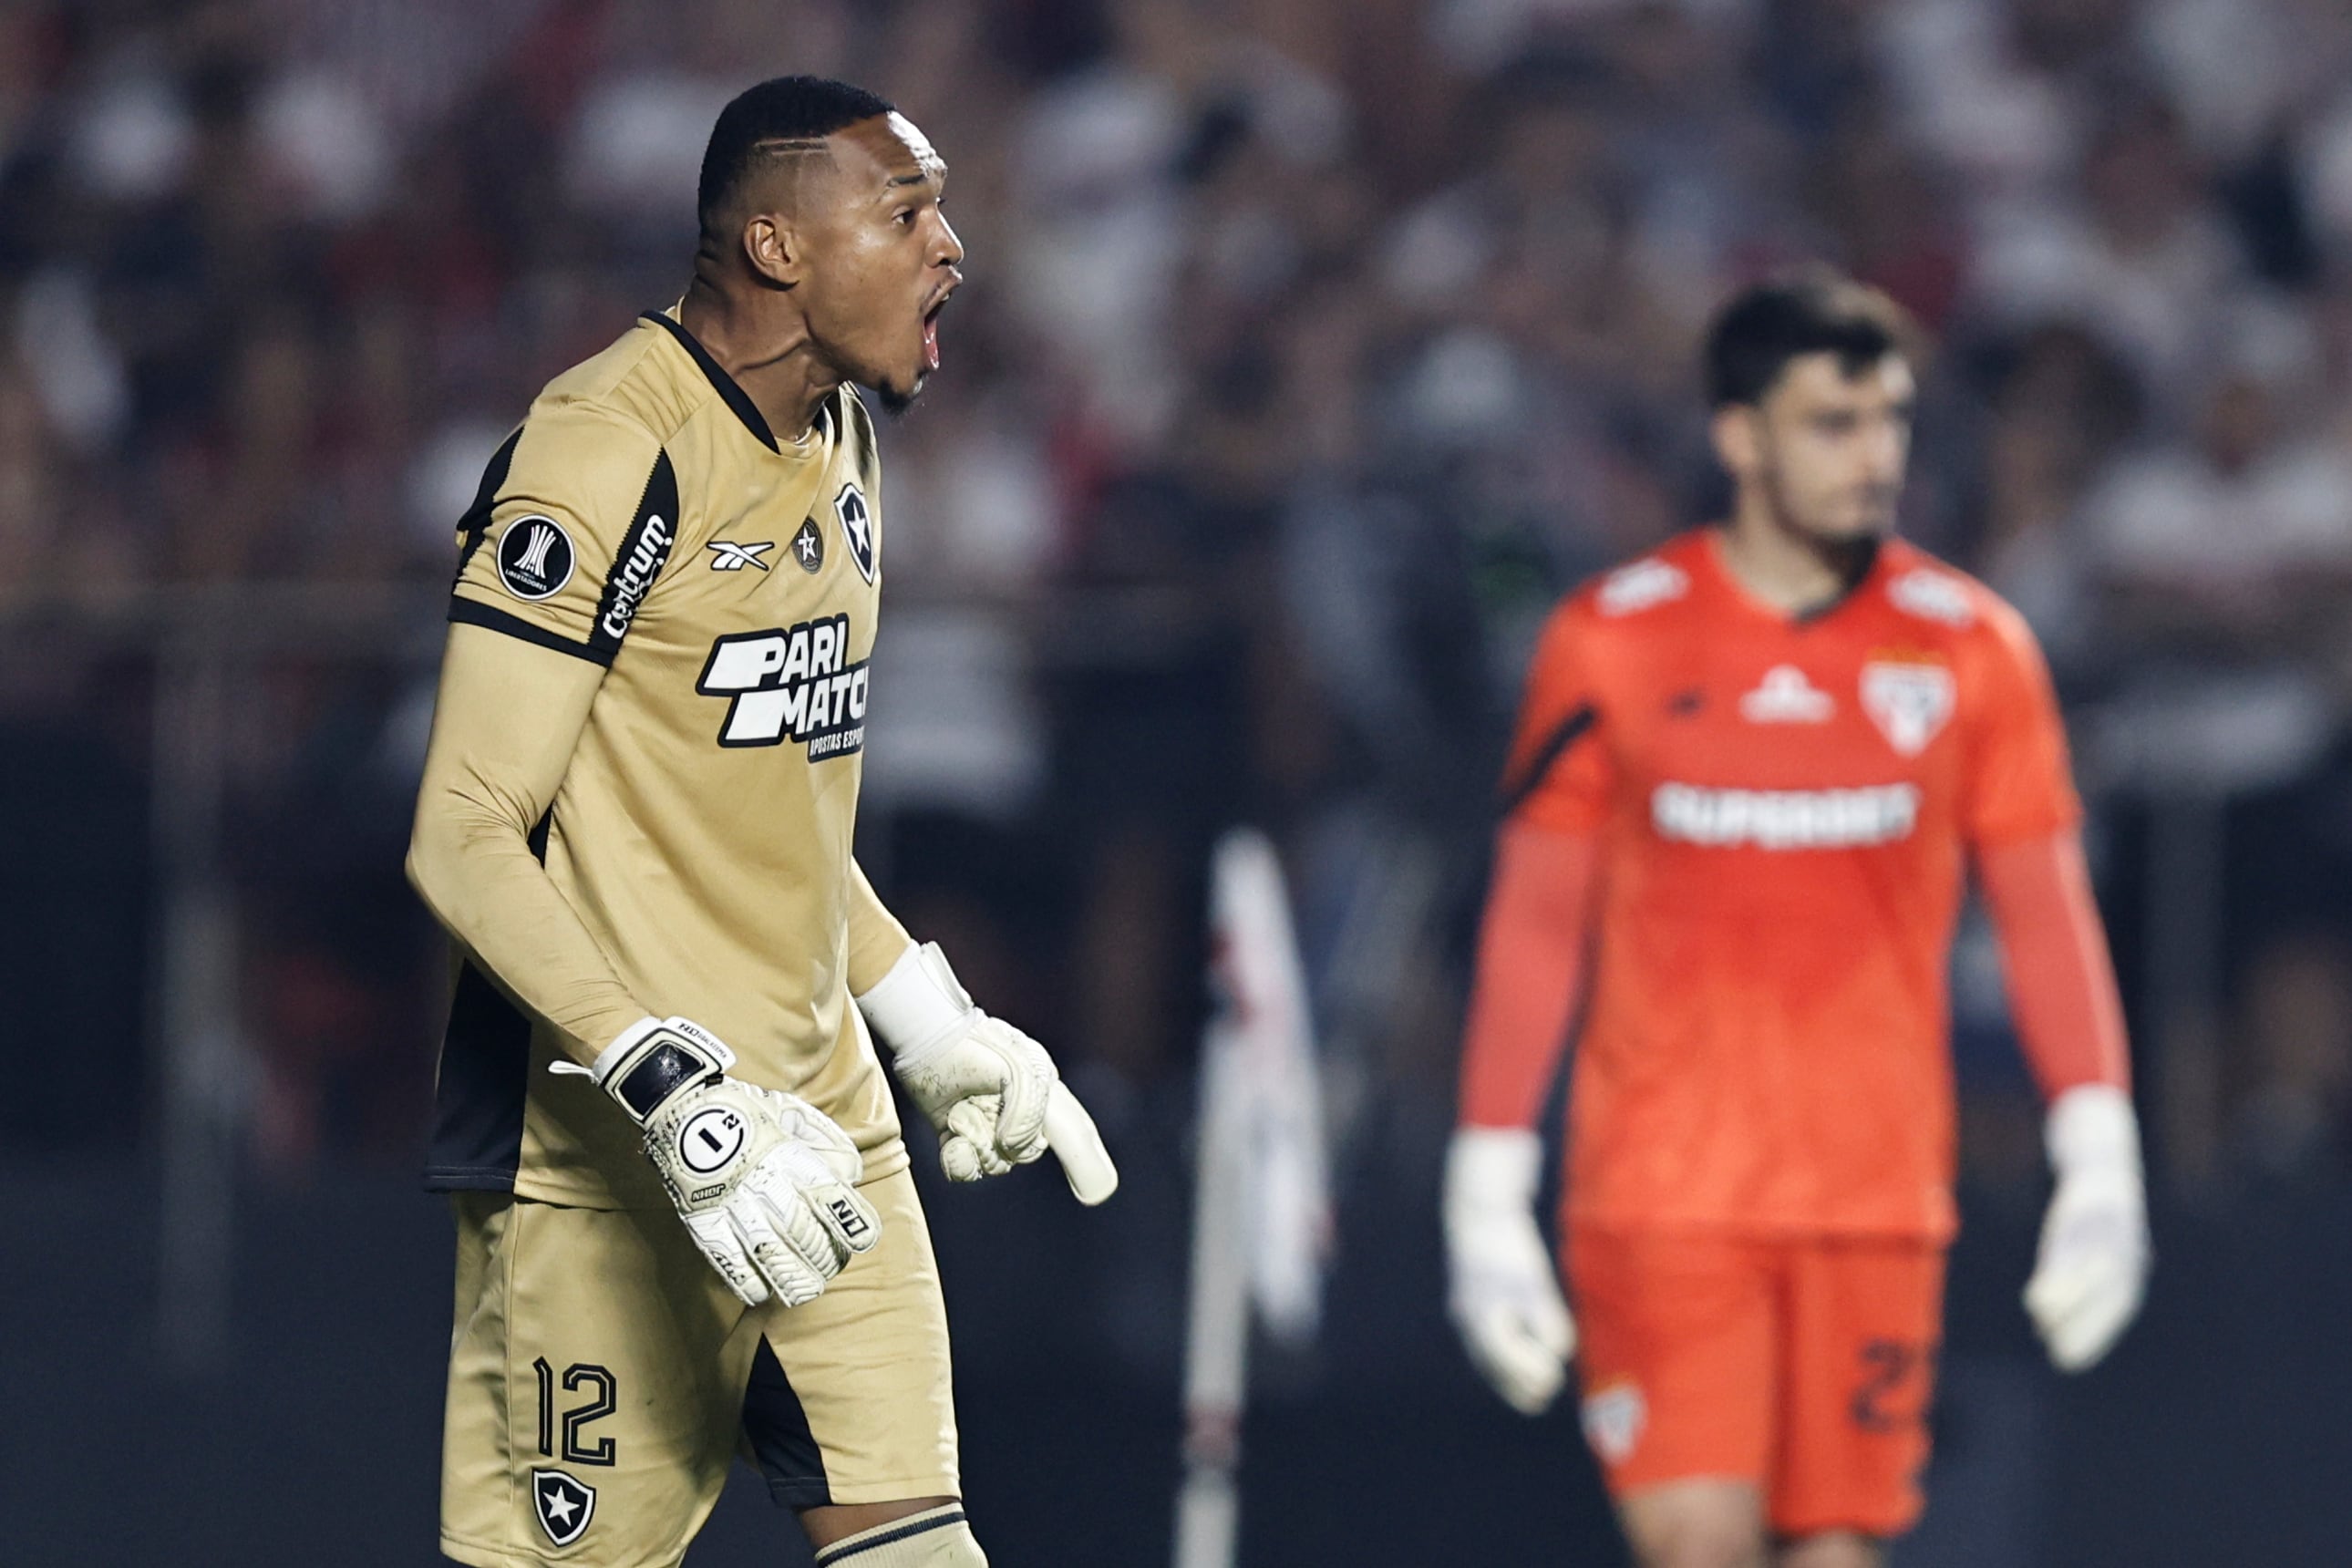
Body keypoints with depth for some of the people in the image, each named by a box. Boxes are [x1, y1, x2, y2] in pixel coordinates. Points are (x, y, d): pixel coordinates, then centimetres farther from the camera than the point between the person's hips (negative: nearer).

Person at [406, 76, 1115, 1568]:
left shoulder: (840, 439, 14)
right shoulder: (614, 450, -15)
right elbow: (463, 839, -19)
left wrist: (930, 1024, 19)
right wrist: (678, 1094, -27)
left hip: (818, 1121, 8)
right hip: (612, 1150, -8)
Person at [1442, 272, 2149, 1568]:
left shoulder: (1971, 648, 5)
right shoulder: (1612, 643, 2)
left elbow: (2048, 913, 8)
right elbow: (1533, 928, 5)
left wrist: (2101, 1167, -3)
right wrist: (1486, 1196, 1)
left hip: (1879, 1202, 2)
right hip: (1659, 1191, -2)